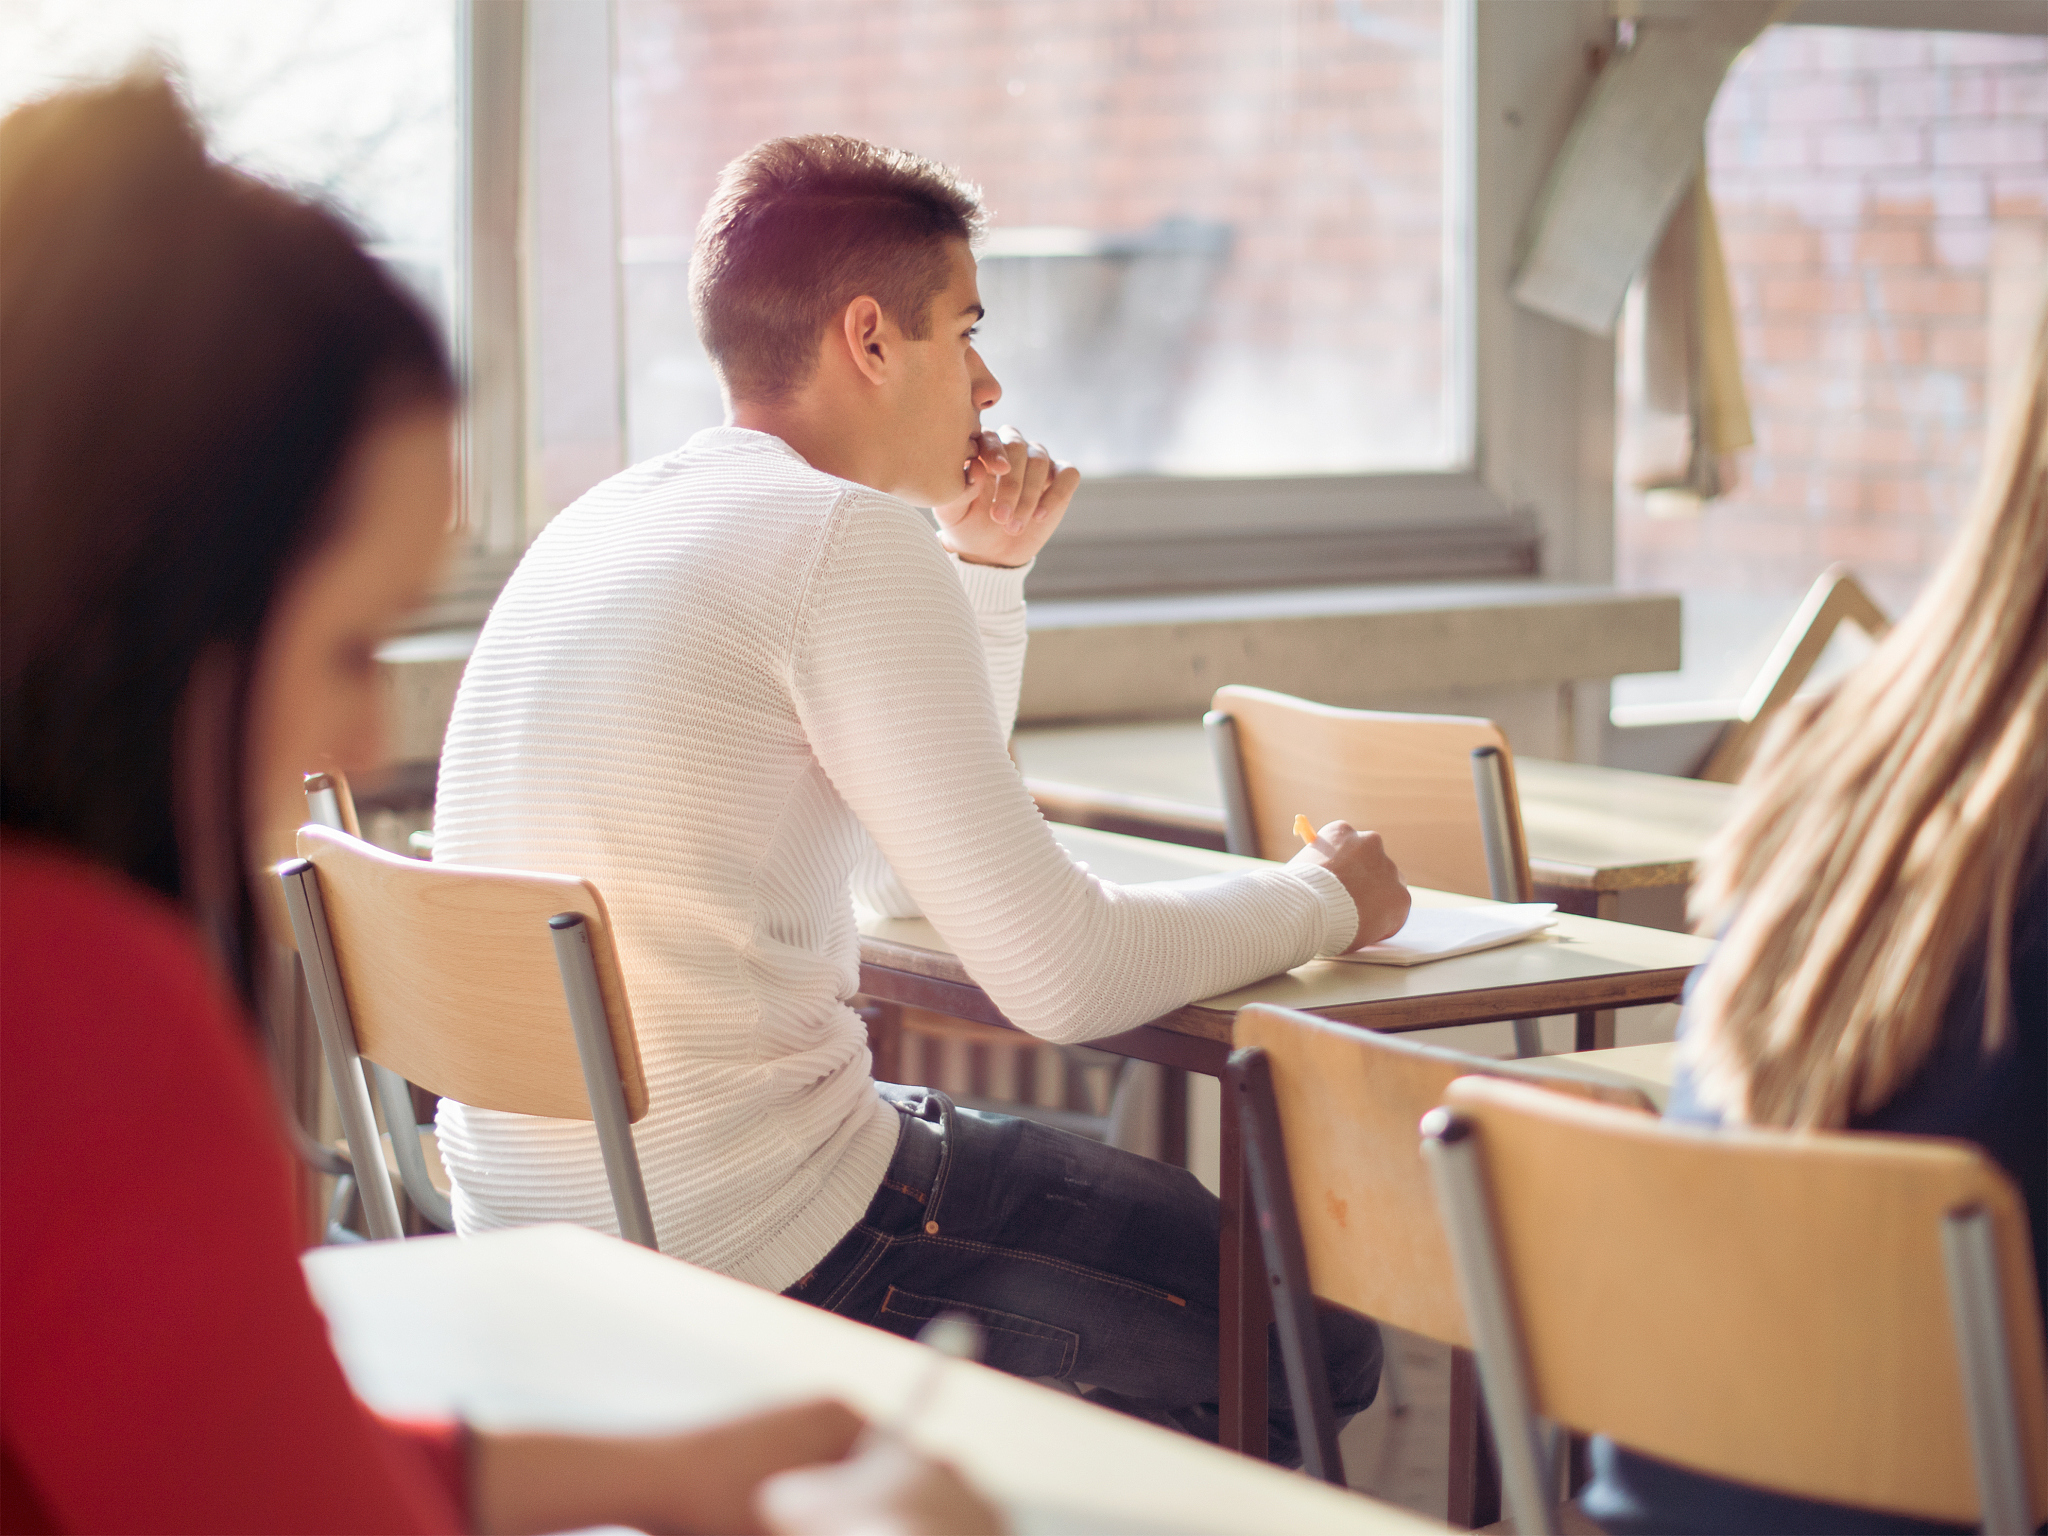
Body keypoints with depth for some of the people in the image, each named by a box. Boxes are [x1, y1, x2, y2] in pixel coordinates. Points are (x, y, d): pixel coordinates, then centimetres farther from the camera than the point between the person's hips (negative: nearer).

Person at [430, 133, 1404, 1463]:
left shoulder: (611, 523, 14)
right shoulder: (849, 538, -15)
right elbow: (1063, 975, -18)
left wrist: (987, 567, 18)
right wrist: (1323, 900, -1)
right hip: (749, 1242, -10)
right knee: (1316, 1346, 0)